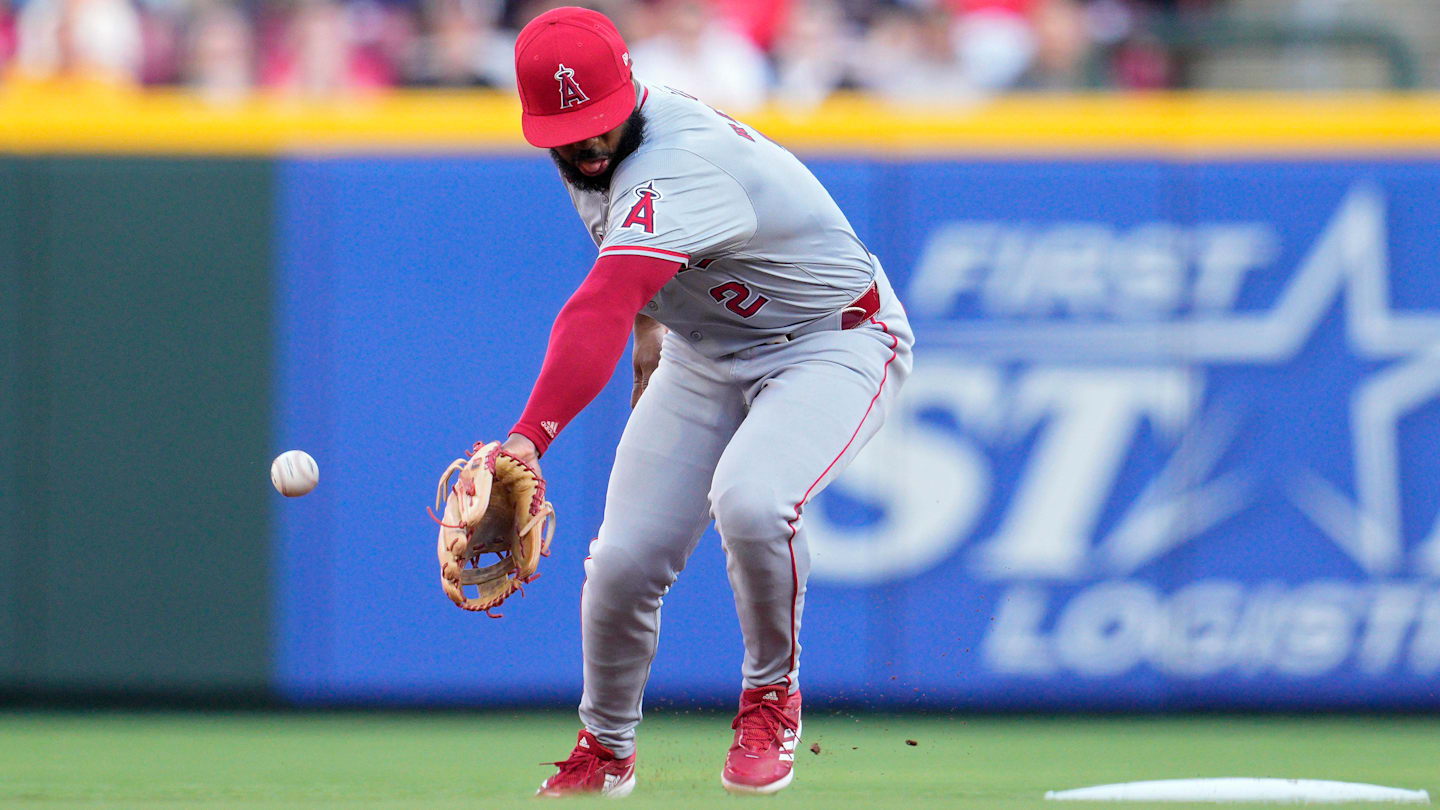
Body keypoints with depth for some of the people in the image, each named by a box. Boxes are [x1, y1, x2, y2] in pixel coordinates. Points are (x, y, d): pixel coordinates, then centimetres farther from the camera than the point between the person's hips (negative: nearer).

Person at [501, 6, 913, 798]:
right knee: (623, 560, -9)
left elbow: (601, 312, -50)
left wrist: (531, 437, -60)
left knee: (749, 502, -36)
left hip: (830, 344, -8)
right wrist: (650, 332, 16)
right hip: (702, 357, 8)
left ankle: (771, 695, -8)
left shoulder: (681, 166, -36)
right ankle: (605, 750, 17)